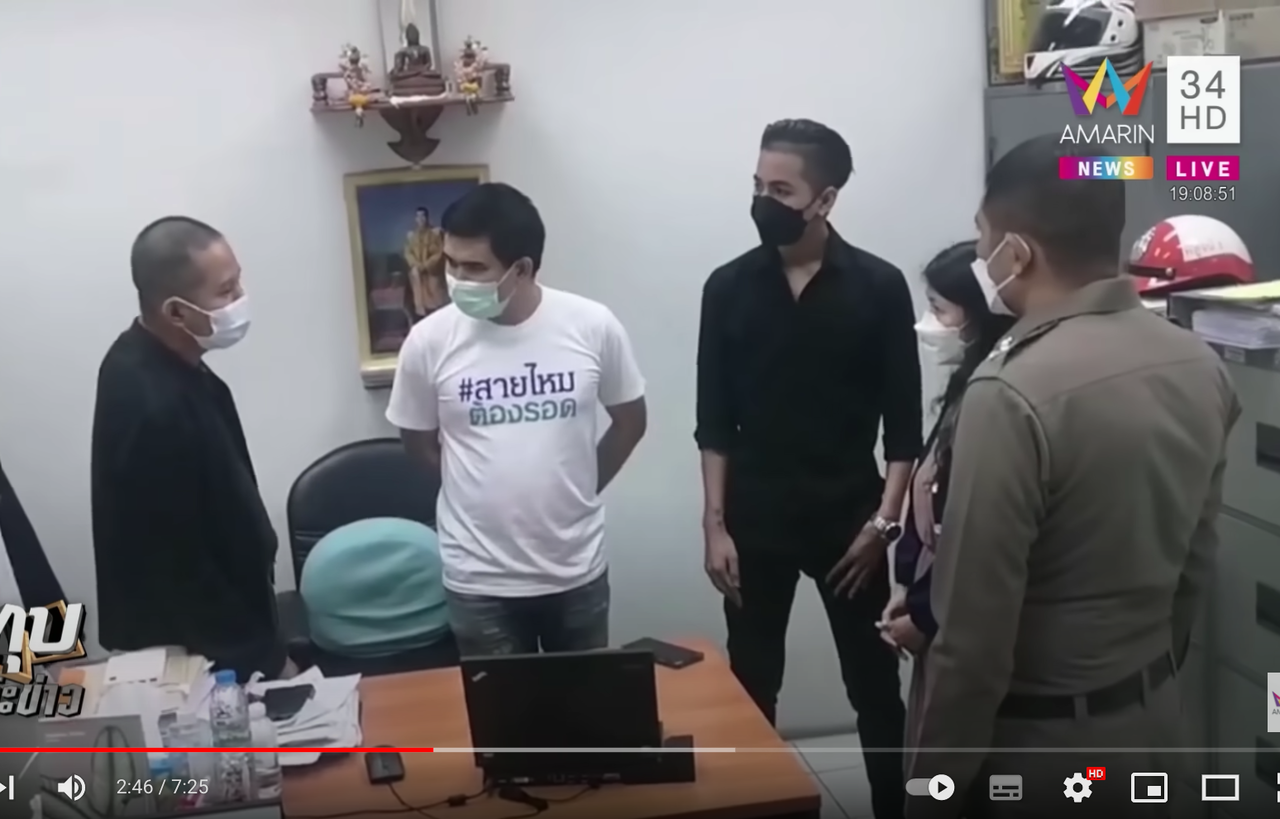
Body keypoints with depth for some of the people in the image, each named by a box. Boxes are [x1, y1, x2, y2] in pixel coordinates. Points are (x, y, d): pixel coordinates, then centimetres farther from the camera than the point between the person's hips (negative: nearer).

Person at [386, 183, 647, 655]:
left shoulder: (593, 326, -11)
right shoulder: (430, 341, -12)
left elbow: (630, 421, 5)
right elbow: (418, 440, 4)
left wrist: (578, 490, 6)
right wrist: (484, 495, 5)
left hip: (577, 570, 1)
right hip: (479, 579, -1)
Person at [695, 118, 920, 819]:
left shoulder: (878, 287, -5)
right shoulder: (728, 287, 0)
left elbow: (903, 422, -2)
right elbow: (714, 423, 1)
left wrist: (883, 520, -8)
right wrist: (714, 525, -4)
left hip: (848, 518, -1)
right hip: (755, 521, 1)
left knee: (874, 685, 9)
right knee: (751, 686, 10)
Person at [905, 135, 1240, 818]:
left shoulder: (1013, 394, -26)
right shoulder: (1200, 366, -2)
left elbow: (974, 633, -23)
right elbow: (1197, 560, 8)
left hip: (1036, 738, -7)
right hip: (1151, 721, 7)